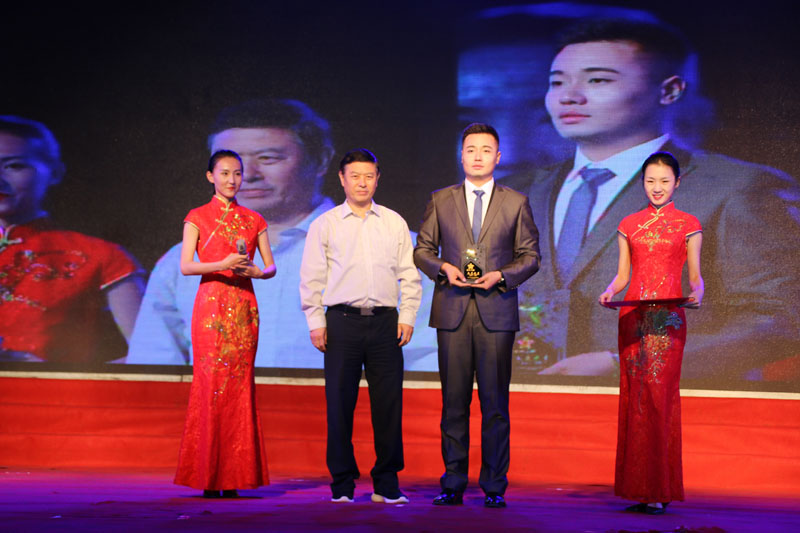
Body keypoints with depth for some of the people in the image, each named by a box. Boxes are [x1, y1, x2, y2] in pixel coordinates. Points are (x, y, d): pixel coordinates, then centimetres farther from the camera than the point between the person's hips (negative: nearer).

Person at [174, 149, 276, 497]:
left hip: (244, 308, 3)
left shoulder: (253, 220, 14)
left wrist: (255, 271, -10)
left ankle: (233, 476, 5)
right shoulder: (198, 217, 6)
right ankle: (209, 478, 0)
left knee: (240, 387, 0)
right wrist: (222, 264, -18)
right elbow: (185, 266, -4)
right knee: (211, 385, -6)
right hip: (211, 305, -3)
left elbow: (271, 266, 11)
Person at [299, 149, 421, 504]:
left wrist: (407, 318, 4)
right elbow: (311, 278, 6)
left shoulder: (395, 223, 13)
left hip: (385, 321, 1)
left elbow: (409, 274, 12)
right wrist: (316, 323, -1)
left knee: (389, 403, 0)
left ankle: (387, 484, 10)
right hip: (342, 321, -1)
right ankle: (342, 484, 11)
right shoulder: (325, 224, 8)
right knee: (340, 404, 0)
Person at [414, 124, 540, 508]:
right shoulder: (440, 201, 11)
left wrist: (500, 276, -9)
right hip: (452, 311, 1)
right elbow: (422, 249, 13)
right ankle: (453, 485, 11)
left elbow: (530, 256, 8)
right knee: (454, 401, 3)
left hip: (496, 313, -1)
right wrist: (443, 268, -7)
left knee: (495, 402, 1)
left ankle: (494, 487, 9)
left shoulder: (516, 203, 8)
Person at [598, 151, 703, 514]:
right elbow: (623, 274, 15)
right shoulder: (629, 225, 15)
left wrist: (697, 294, -16)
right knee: (633, 397, 1)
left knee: (659, 396, -9)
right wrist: (609, 292, -6)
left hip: (668, 317, -3)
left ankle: (657, 492, -5)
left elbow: (695, 275, 5)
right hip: (632, 315, 3)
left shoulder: (688, 225, 7)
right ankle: (638, 487, 7)